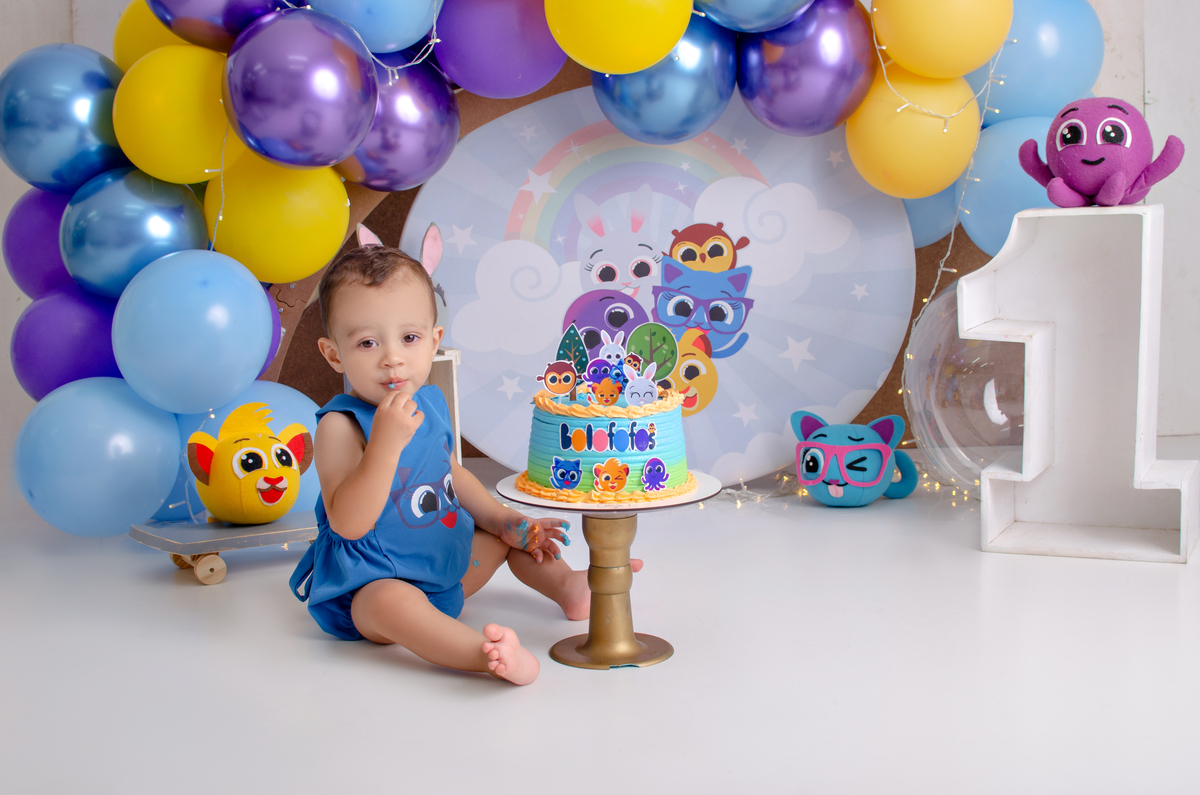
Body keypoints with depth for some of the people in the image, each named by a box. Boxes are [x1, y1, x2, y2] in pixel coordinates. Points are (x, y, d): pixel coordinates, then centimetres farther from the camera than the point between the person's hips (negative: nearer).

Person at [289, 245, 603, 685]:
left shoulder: (431, 403, 3)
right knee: (394, 602, -40)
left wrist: (503, 520, 10)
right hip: (371, 584, -9)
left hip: (447, 566, 9)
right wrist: (386, 443, -40)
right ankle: (484, 653, -58)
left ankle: (568, 586, 27)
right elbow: (348, 524, -32)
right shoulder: (339, 426, -22)